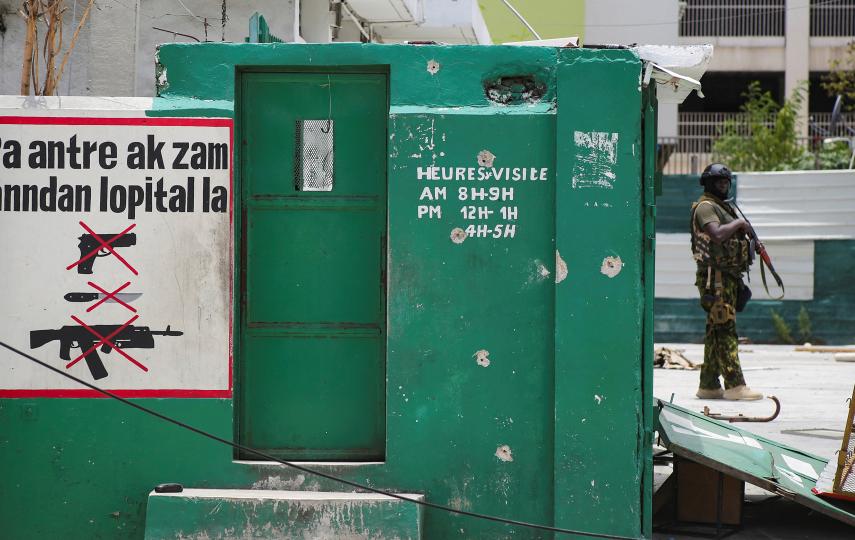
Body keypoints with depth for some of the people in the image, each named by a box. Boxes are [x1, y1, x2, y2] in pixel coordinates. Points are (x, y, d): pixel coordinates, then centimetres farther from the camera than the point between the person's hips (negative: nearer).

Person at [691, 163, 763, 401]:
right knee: (725, 330, -12)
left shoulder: (724, 207, 22)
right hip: (715, 276, -10)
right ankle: (735, 385, -15)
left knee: (716, 332, 10)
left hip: (728, 277, 10)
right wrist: (738, 223, -12)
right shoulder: (705, 207, -9)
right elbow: (717, 234, -26)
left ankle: (708, 385, 13)